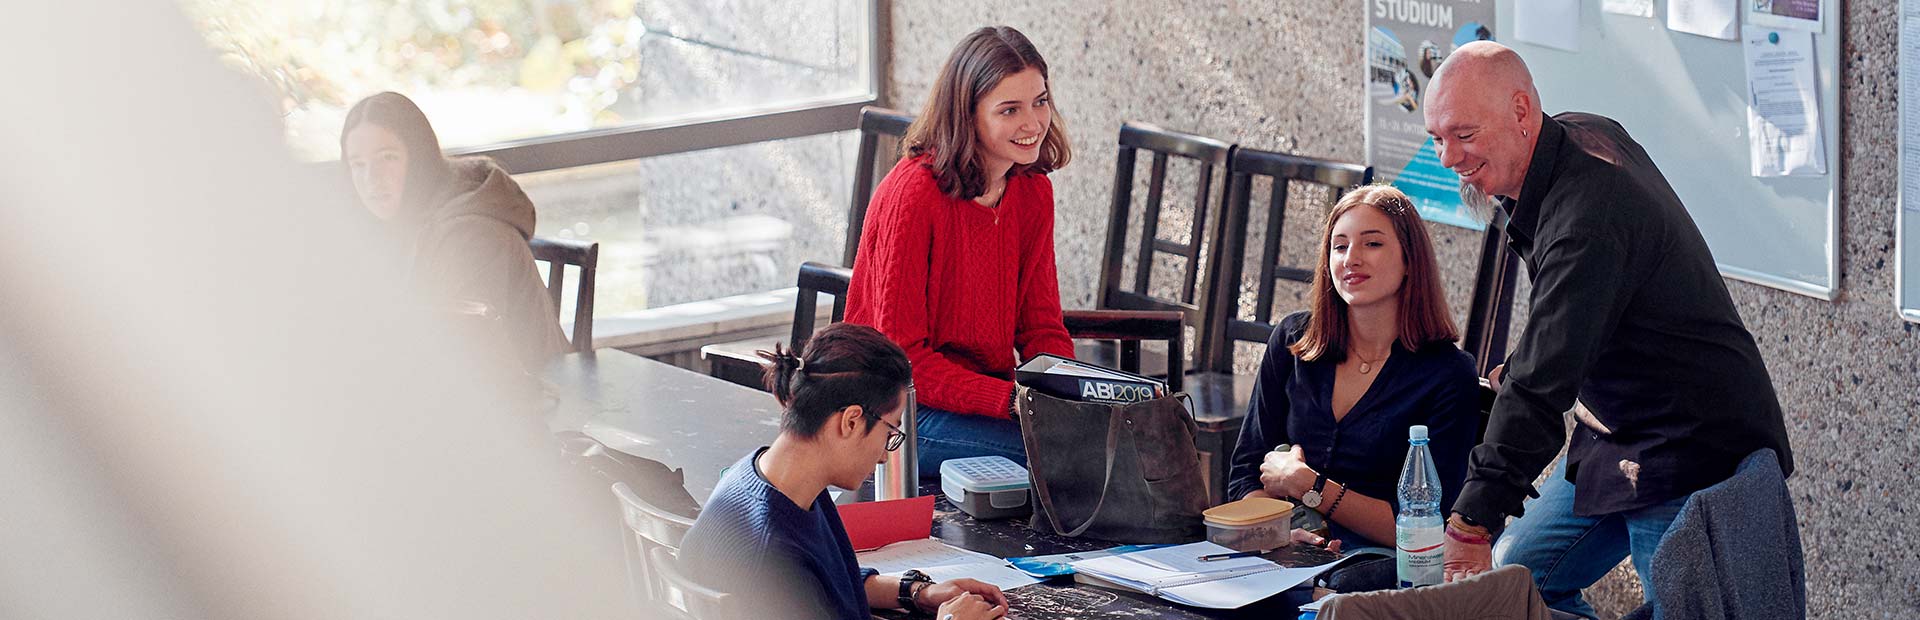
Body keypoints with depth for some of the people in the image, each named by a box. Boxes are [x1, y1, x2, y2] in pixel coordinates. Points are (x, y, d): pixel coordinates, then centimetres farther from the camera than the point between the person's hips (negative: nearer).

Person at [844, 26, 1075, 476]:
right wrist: (1012, 401, -28)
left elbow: (1041, 328, 9)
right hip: (904, 410, -7)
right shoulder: (913, 195, -19)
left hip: (991, 394, 7)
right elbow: (902, 358, -19)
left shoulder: (1033, 191, 5)